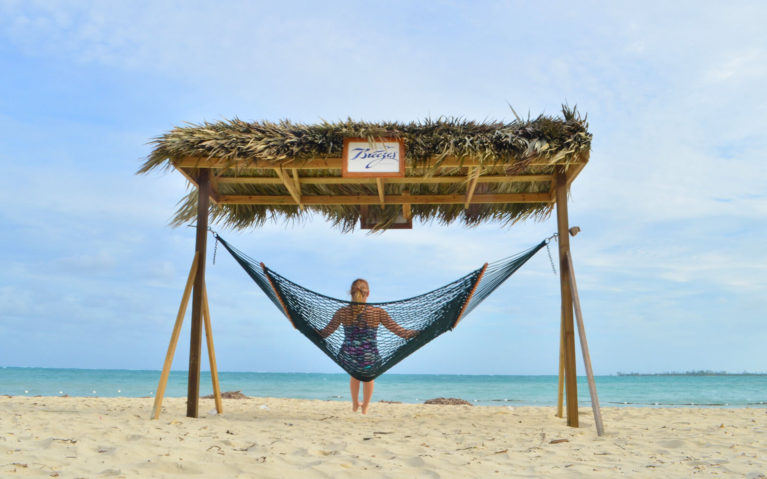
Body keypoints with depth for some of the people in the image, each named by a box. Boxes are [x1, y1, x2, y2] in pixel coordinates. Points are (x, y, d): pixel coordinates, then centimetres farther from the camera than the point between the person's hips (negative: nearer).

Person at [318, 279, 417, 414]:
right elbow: (396, 329, -8)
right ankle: (365, 407, 54)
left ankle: (355, 404, 59)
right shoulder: (378, 312, -13)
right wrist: (414, 333, 7)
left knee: (354, 375, 38)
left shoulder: (342, 312, -10)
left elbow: (325, 332, -2)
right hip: (369, 357, -1)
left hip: (349, 356, 1)